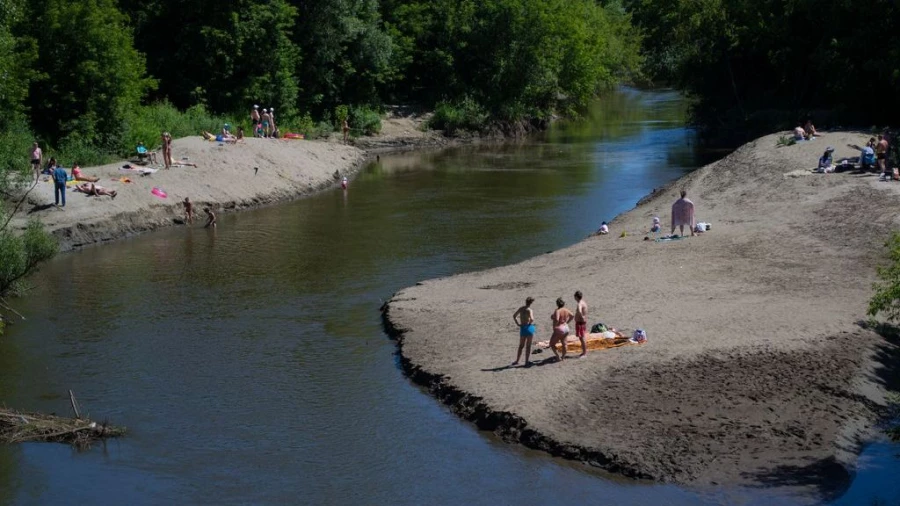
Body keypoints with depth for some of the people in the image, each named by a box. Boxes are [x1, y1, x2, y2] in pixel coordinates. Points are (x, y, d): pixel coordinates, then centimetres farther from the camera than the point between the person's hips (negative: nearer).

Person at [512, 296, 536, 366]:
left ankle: (517, 361, 15)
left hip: (522, 328, 5)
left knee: (521, 345, 16)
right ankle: (527, 361, 5)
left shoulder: (521, 309, 6)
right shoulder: (529, 310, -13)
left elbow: (514, 316, 13)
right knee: (528, 346, 4)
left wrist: (518, 324, 10)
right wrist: (530, 323, -7)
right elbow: (531, 319, -27)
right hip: (529, 327, -5)